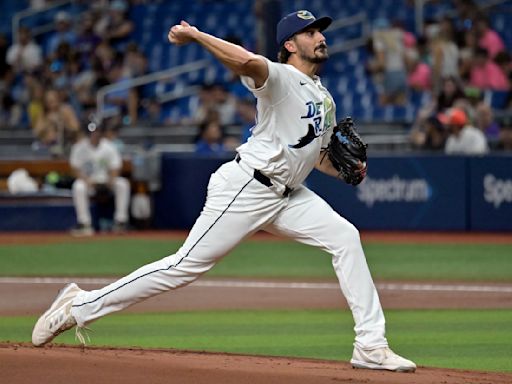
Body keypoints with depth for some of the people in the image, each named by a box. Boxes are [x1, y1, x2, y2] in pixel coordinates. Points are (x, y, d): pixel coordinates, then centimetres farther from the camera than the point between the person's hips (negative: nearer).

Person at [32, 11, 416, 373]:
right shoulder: (281, 77, -11)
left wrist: (345, 170, 8)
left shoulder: (324, 98, 17)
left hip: (287, 194, 8)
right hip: (245, 189, -8)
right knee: (187, 265, -9)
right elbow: (248, 62, -34)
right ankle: (80, 306, 1)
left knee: (345, 237, -7)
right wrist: (194, 35, -31)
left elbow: (317, 155, 26)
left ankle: (371, 345, -6)